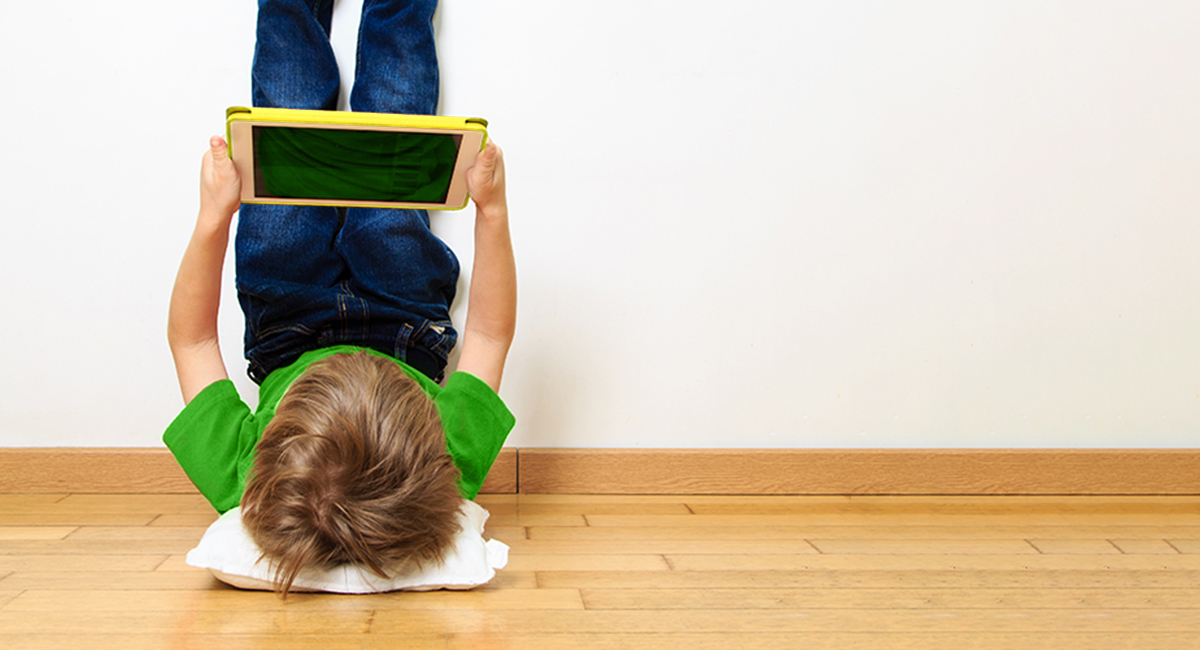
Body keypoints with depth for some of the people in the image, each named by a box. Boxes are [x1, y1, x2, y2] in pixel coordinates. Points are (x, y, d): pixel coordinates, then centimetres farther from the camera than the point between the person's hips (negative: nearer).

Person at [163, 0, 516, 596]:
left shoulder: (236, 482, -46)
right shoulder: (454, 469, -46)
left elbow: (190, 340, -28)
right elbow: (492, 332, -28)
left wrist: (213, 217, -36)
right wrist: (492, 210, -35)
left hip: (284, 339, 1)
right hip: (408, 334, 0)